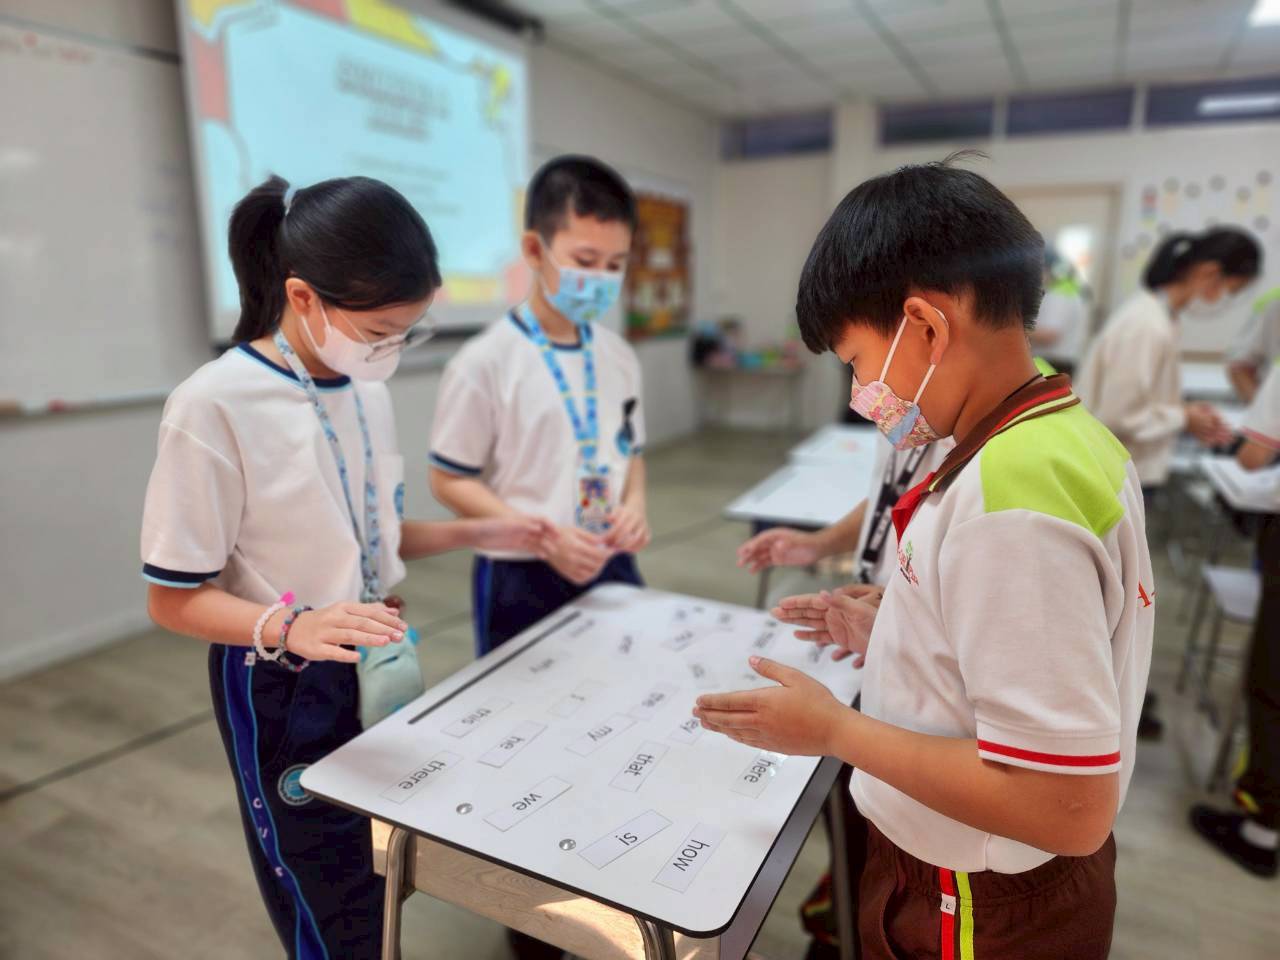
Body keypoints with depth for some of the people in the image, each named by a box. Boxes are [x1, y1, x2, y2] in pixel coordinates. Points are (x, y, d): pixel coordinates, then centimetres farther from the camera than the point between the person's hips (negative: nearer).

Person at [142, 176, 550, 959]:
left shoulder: (368, 389, 1)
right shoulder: (215, 407, -22)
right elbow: (174, 598, -16)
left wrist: (475, 535, 0)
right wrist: (290, 627, -34)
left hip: (381, 670, 7)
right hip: (285, 693, -6)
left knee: (391, 896, 21)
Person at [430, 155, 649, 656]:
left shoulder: (619, 357, 4)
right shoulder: (485, 361, -14)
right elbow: (449, 479, -9)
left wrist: (635, 504, -6)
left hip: (611, 568, 5)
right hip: (521, 579, -5)